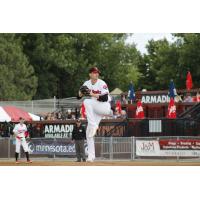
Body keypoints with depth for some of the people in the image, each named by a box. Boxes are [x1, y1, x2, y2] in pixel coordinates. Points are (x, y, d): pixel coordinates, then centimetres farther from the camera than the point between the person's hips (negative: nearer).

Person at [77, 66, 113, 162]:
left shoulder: (102, 84, -12)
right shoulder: (86, 84, 4)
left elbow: (105, 98, -21)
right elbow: (78, 96, 3)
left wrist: (92, 94, -27)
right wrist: (81, 92, -19)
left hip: (104, 106, -6)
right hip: (93, 109, 6)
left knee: (87, 102, -32)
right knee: (89, 133, -2)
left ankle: (93, 126, -30)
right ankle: (91, 156, 1)